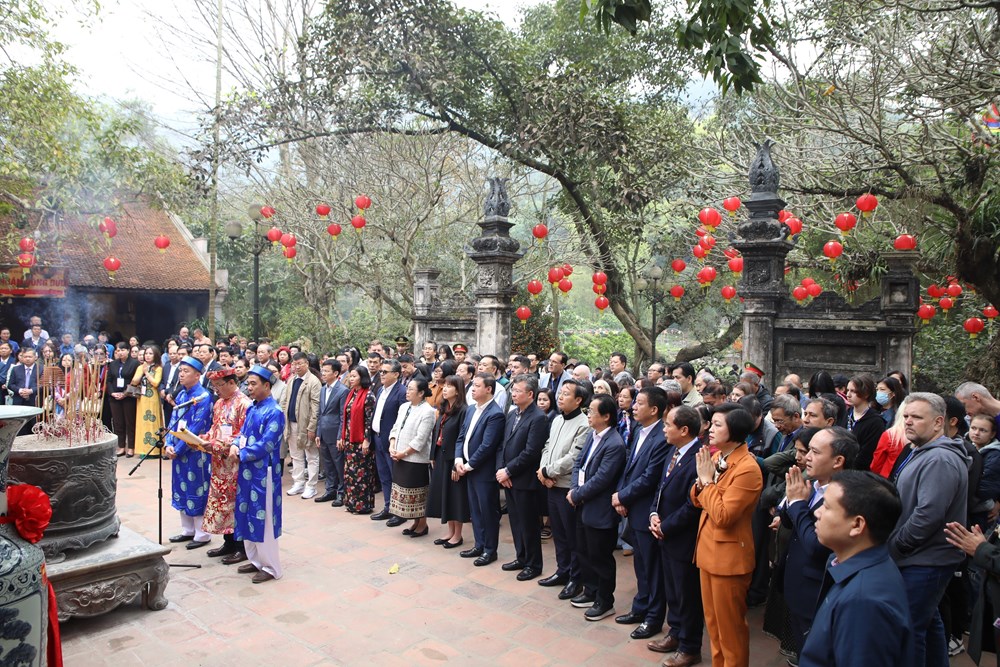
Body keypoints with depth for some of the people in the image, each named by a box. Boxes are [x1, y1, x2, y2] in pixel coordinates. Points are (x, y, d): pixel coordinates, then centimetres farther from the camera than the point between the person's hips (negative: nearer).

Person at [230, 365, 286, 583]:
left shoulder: (274, 412, -16)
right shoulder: (252, 408, 10)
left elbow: (265, 445, -20)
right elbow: (243, 433, 14)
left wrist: (241, 455, -13)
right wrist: (235, 446, -7)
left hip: (263, 472, -8)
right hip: (248, 471, 8)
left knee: (263, 518, -1)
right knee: (248, 516, 15)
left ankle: (271, 567, 12)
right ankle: (256, 560, 29)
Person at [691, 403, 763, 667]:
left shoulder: (747, 469, -22)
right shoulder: (715, 458, 5)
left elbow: (722, 516, -26)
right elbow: (697, 500, 9)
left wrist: (708, 480, -19)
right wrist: (701, 479, -10)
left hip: (729, 556, -9)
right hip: (708, 549, 9)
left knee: (730, 627, 8)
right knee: (713, 623, 22)